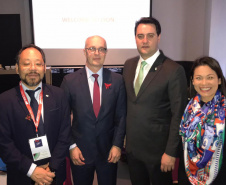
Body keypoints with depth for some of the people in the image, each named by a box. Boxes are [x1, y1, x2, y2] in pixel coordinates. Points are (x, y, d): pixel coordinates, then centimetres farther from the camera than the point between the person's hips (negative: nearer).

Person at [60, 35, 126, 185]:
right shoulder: (70, 81, -5)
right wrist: (71, 146, -7)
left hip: (108, 152, 1)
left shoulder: (117, 80, -2)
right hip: (80, 152, -1)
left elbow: (121, 116, 0)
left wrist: (117, 145, -4)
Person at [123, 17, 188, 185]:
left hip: (158, 149, -5)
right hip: (132, 145, 5)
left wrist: (171, 152, -15)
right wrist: (125, 137, 10)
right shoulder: (129, 65, 3)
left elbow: (178, 116, -15)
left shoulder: (174, 70, -16)